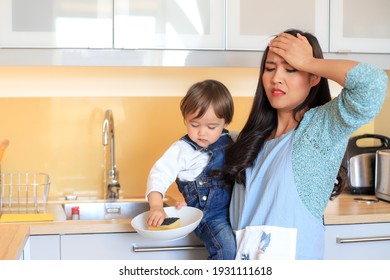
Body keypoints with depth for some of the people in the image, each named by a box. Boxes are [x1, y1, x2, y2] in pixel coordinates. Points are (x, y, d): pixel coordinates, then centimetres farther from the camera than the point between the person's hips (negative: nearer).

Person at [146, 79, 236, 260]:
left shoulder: (231, 142, 8)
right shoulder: (182, 150, -6)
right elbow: (160, 174, -14)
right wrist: (156, 206, -28)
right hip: (210, 216, -5)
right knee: (227, 249, -26)